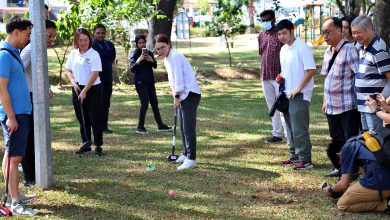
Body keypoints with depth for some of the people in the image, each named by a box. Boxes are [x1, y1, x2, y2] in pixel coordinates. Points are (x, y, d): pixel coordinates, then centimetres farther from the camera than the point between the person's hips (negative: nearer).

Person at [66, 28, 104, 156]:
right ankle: (86, 144, 22)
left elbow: (95, 74, -15)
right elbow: (69, 71, 13)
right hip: (77, 89, 5)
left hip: (93, 89, -5)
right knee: (82, 118, 12)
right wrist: (74, 83, -6)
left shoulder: (94, 54, -10)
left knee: (95, 119, -2)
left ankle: (98, 146, 4)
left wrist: (84, 91, -17)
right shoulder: (73, 54, 6)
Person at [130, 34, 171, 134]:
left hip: (150, 82, 5)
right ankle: (140, 127, -4)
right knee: (145, 103, -12)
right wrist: (139, 60, -28)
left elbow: (155, 66, 5)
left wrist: (152, 60, -16)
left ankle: (160, 125, 15)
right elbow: (132, 69, -14)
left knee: (154, 103, 8)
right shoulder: (134, 55, -4)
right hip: (140, 82, -5)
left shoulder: (149, 53, 9)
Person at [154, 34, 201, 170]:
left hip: (190, 94, -11)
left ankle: (191, 159, -12)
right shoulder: (167, 58, 16)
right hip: (183, 95, 11)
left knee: (188, 128, -12)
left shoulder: (175, 57, -16)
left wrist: (176, 96, -14)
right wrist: (176, 95, 14)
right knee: (183, 127, 18)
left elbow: (178, 78, -19)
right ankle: (186, 154, 29)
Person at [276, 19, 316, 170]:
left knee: (299, 129, -8)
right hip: (287, 94, 8)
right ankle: (295, 156, 24)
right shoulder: (283, 49, 12)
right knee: (291, 128, 14)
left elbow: (311, 70, -19)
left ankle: (305, 160, -2)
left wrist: (298, 89, -18)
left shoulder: (302, 48, -14)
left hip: (300, 95, -8)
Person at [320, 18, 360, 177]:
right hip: (331, 107, 8)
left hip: (347, 106, -8)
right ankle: (339, 168, 28)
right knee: (336, 140, 17)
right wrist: (325, 101, 18)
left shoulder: (349, 50, -15)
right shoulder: (328, 53, 12)